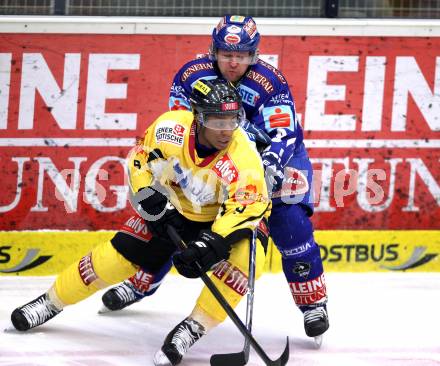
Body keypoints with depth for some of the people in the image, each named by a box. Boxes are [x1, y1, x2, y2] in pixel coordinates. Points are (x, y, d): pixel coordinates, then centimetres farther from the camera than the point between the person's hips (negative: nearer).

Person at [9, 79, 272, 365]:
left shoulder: (243, 156, -35)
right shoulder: (170, 128, -24)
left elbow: (245, 209, -36)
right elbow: (140, 159, -5)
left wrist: (210, 243, -46)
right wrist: (146, 194, -19)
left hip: (224, 217, -3)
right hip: (175, 209, 3)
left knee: (245, 258, -32)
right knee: (119, 255, -2)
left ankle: (193, 328, -22)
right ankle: (52, 301, 19)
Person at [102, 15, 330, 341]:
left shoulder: (270, 83, -26)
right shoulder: (192, 75, -15)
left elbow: (283, 136, -31)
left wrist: (270, 165, -49)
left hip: (270, 156, -3)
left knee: (290, 222, -20)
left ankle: (313, 301, -6)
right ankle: (142, 283, 22)